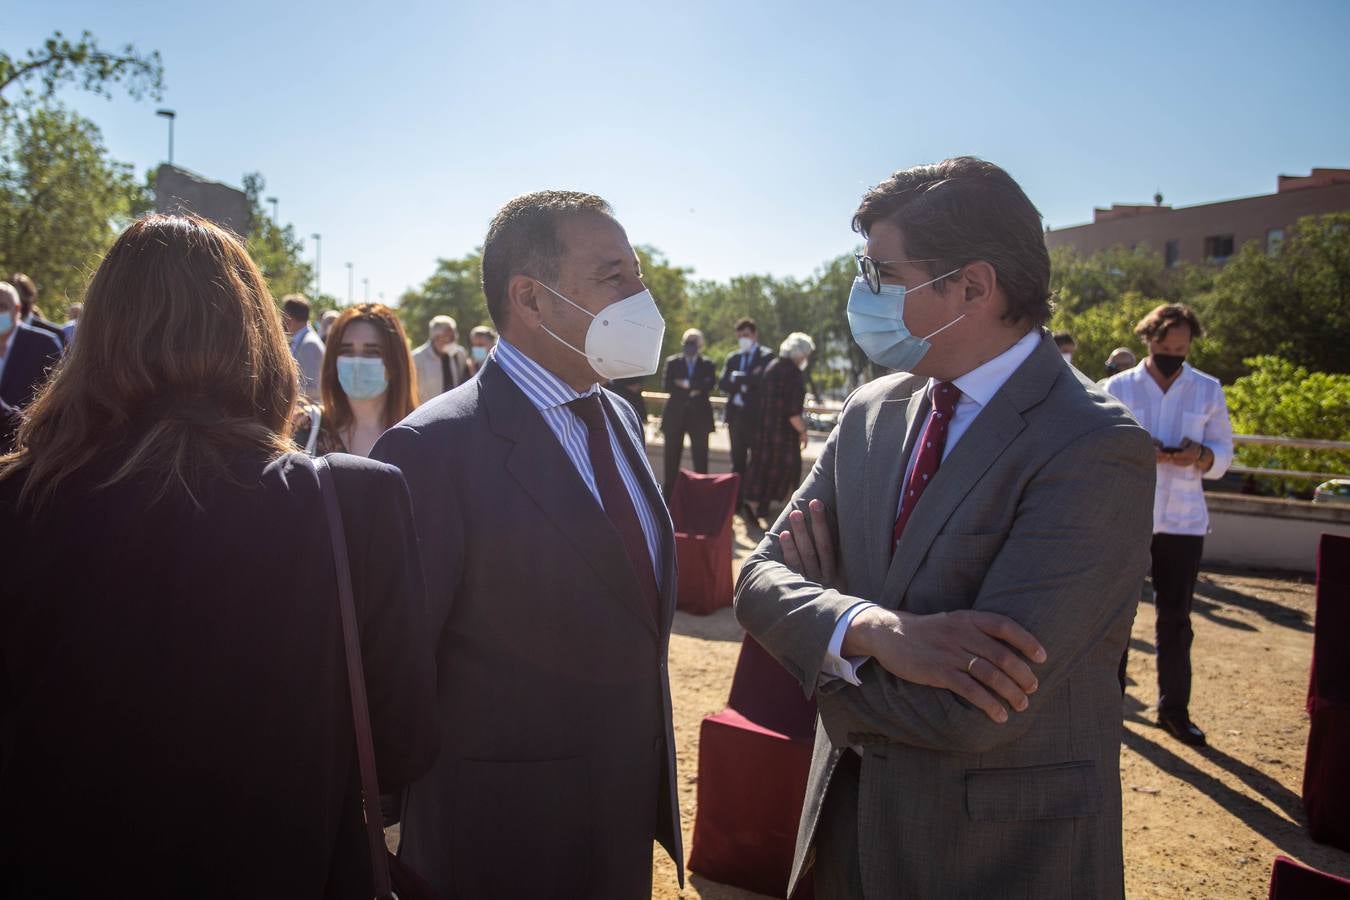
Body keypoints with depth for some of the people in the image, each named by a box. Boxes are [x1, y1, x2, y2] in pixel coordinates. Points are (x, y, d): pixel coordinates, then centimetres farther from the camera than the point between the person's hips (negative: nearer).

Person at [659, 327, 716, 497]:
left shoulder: (707, 364, 9)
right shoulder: (672, 362, 9)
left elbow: (711, 384, -9)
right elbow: (665, 386, -3)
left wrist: (686, 384, -15)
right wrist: (692, 390, -11)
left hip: (700, 416, 0)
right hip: (675, 415, 1)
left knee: (700, 459, -3)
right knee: (671, 460, 2)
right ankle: (667, 496, 9)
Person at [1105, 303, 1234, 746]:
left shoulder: (1209, 390, 5)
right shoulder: (1118, 386, 1)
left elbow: (1224, 455, 6)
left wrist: (1200, 455, -17)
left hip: (1183, 521, 1)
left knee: (1175, 618, 8)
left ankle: (1174, 708, 21)